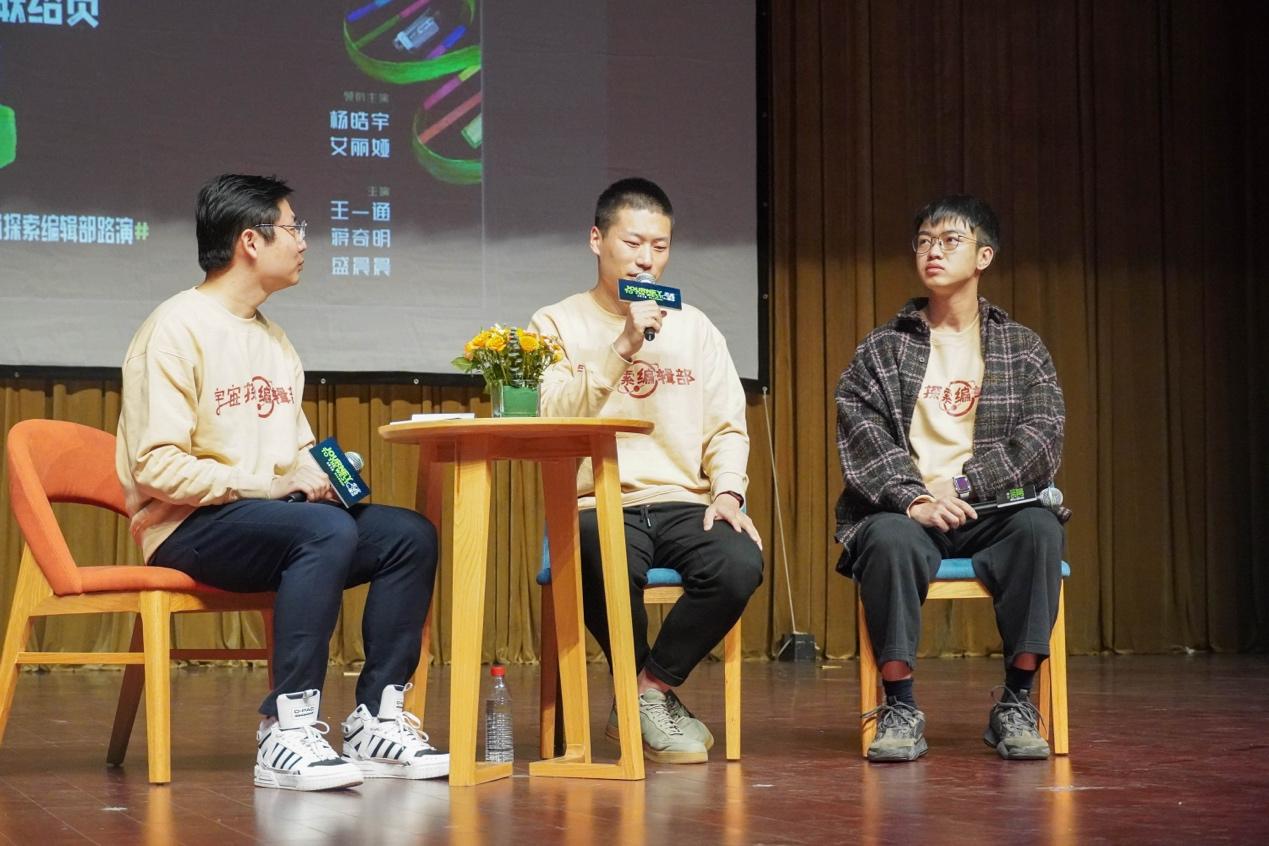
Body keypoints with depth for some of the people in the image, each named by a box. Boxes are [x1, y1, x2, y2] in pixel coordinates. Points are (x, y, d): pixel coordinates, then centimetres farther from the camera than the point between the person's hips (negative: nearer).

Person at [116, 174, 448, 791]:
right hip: (187, 529, -8)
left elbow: (299, 449, 25)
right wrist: (274, 484, -20)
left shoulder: (274, 339, 17)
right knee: (327, 530, -34)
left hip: (271, 519, 8)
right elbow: (157, 469, -18)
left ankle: (375, 721, -11)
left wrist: (325, 472, 2)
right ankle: (286, 733, -34)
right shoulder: (178, 329, -10)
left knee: (410, 535, -11)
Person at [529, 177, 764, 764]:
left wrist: (727, 491, -6)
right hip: (598, 505, -3)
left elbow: (727, 427, 13)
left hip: (683, 504, 3)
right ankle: (656, 699, -7)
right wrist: (624, 346, -16)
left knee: (740, 564, -30)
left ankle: (647, 692, -7)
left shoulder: (694, 328, 18)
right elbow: (551, 418, -9)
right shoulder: (558, 325, 7)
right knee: (610, 570, -38)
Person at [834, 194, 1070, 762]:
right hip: (905, 512, 0)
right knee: (890, 539, -35)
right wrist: (914, 500, -19)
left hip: (991, 510, 1)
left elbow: (1042, 439, 0)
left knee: (1039, 527, -32)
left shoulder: (1023, 348, 13)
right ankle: (900, 709, -26)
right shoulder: (881, 349, 12)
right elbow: (861, 437, -2)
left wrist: (961, 486, -13)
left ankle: (1016, 704, -23)